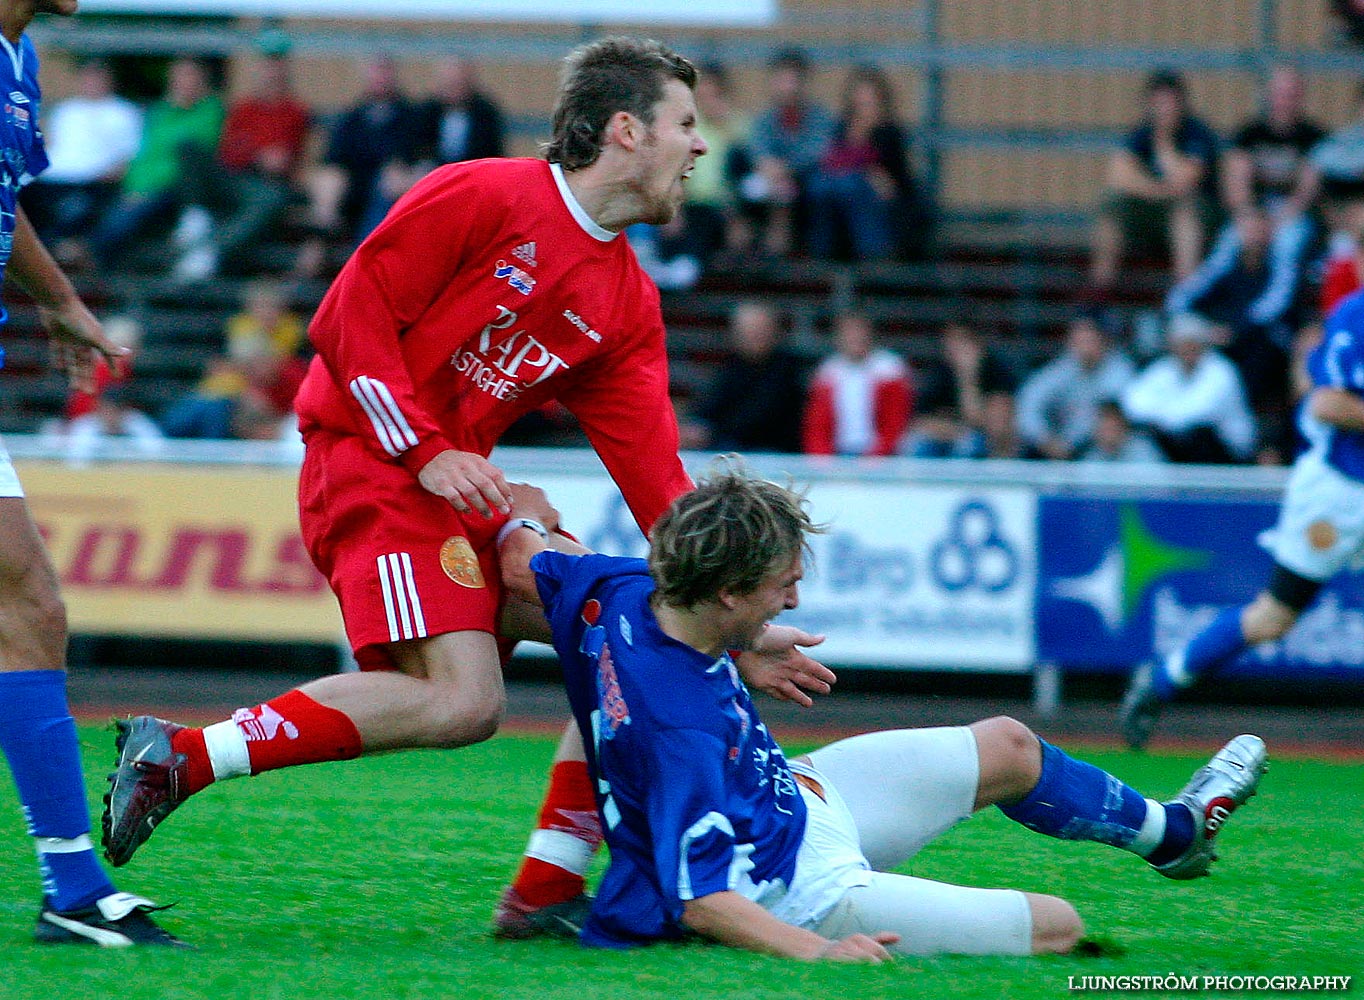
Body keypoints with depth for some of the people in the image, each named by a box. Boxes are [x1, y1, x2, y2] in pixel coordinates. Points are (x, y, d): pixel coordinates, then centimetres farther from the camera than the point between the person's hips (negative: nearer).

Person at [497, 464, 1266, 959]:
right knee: (1058, 927, -5)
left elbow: (520, 564, 4)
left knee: (1008, 749, 21)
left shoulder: (625, 592, -16)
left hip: (790, 792, 10)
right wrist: (818, 952, -47)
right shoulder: (681, 728, -39)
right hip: (796, 892, -10)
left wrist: (523, 519, 25)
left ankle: (1172, 829, 47)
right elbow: (700, 900, -39)